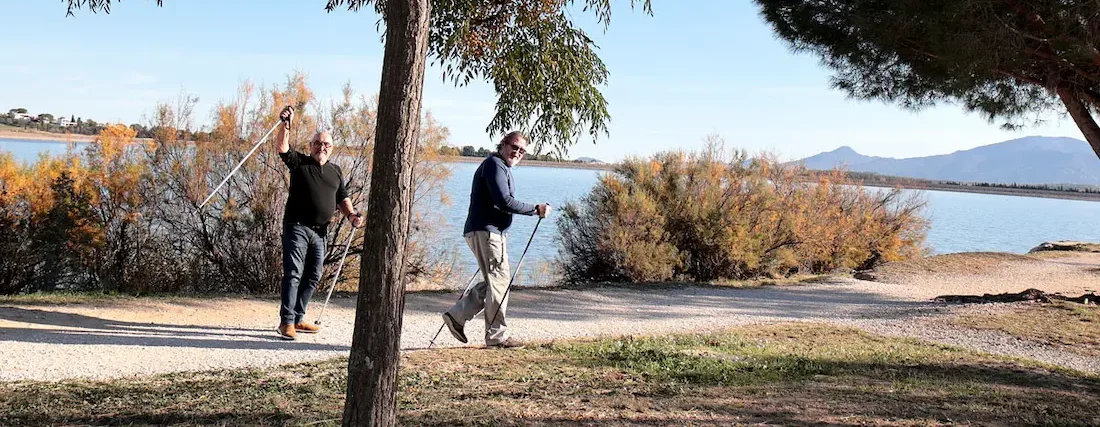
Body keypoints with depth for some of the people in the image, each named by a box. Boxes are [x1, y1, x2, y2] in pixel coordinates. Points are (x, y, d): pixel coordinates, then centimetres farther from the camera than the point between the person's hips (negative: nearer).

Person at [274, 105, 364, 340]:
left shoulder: (336, 171, 16)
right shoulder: (299, 162, 1)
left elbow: (342, 198, 20)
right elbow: (282, 147, -15)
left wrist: (350, 214, 1)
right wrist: (285, 124, -28)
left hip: (320, 231, 6)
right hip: (297, 227, -6)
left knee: (313, 276, 9)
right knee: (293, 274, -11)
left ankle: (298, 318, 19)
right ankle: (287, 321, -12)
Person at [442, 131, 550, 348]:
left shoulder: (502, 167, 24)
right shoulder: (494, 164, -10)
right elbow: (504, 201, -20)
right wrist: (536, 209, -14)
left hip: (493, 232, 11)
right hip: (486, 231, -11)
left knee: (494, 281, 12)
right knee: (499, 280, -7)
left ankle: (457, 315, 13)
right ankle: (497, 336, -3)